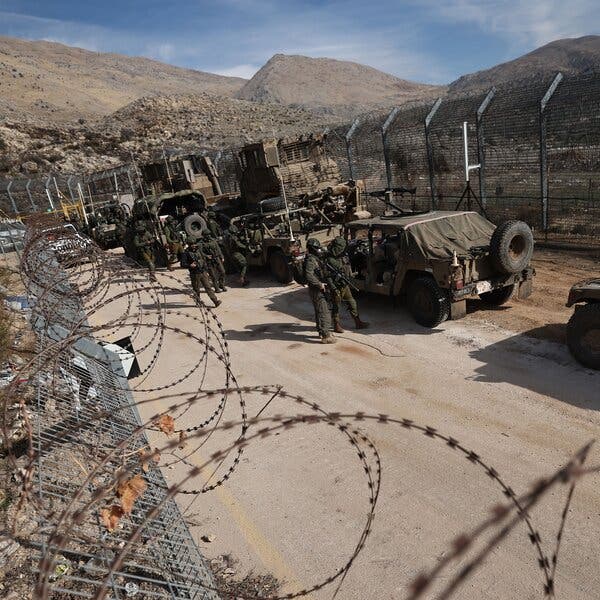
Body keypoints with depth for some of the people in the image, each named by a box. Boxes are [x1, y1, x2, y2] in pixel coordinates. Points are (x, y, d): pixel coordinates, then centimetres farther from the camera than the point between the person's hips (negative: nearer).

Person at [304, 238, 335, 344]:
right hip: (317, 290, -10)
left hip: (320, 289, 10)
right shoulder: (310, 260, -16)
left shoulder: (315, 258, 16)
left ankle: (322, 331, 27)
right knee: (324, 312, -10)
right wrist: (319, 284, -23)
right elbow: (309, 276, -26)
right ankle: (326, 336, -10)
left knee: (320, 311, 17)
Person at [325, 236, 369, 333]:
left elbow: (348, 270, 20)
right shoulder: (328, 260, -16)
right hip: (336, 287, -7)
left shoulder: (344, 257, 7)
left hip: (345, 286, 7)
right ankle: (337, 326, 17)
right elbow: (327, 276, -18)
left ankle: (358, 322, 21)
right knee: (336, 307, 4)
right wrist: (334, 288, -21)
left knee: (352, 304, 10)